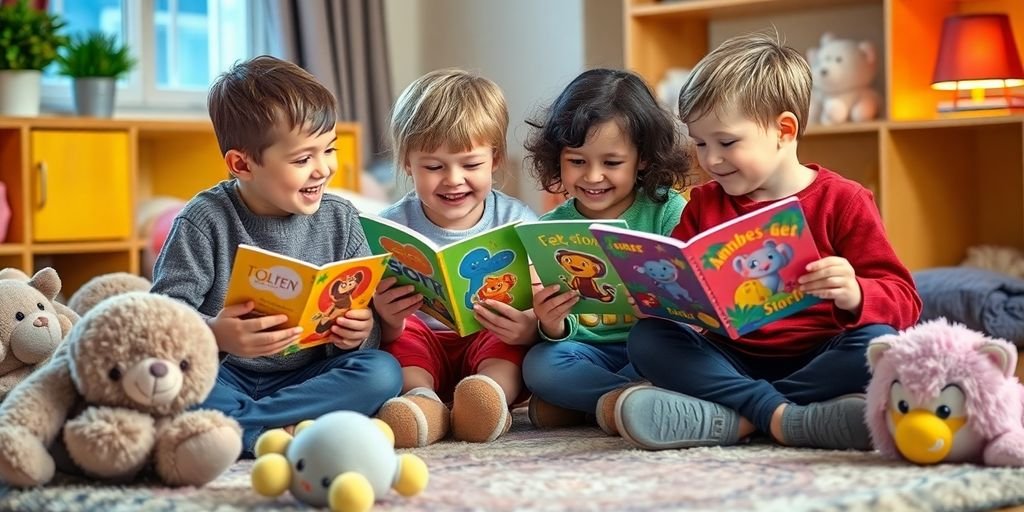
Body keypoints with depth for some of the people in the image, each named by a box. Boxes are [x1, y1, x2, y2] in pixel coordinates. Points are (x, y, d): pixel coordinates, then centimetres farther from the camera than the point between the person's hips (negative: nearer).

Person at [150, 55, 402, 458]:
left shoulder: (340, 220, 4)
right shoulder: (206, 220, -6)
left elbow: (368, 315, 5)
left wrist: (362, 331, -20)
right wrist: (214, 334, -34)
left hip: (306, 376, 3)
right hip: (225, 376, -3)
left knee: (383, 372, -25)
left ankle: (236, 425, -30)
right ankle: (283, 431, -36)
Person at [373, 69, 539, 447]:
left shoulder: (517, 222, -3)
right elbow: (385, 334, -7)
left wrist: (531, 327, -37)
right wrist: (387, 322, -33)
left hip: (494, 347, -1)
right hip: (422, 346, 1)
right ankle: (422, 399, -46)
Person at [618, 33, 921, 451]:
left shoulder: (842, 201, -2)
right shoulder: (703, 205, 11)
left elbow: (903, 301, -7)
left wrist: (854, 296, -30)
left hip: (816, 359, -3)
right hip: (732, 359, 3)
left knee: (879, 344, -32)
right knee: (647, 339, -20)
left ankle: (735, 416, -34)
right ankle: (781, 416, -33)